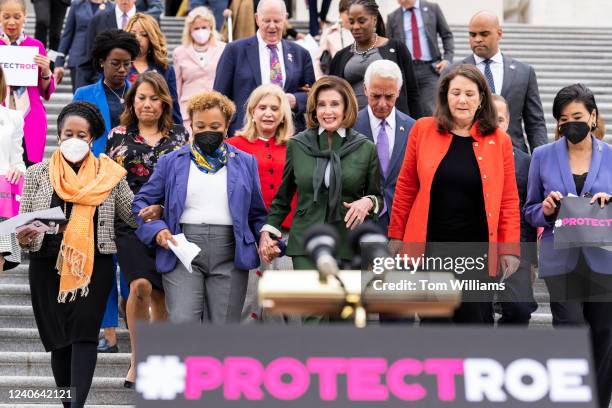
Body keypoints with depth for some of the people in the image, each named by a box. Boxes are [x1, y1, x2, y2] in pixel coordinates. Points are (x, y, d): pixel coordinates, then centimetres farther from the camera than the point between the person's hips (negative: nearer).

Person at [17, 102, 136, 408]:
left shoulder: (110, 175, 4)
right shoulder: (38, 174, 5)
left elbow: (133, 215, 4)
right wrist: (24, 238, -16)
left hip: (94, 266, -1)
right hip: (48, 267, 1)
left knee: (84, 333, -12)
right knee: (58, 337, 5)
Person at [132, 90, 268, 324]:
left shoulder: (245, 163, 12)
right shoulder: (172, 162, 10)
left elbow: (257, 214, 14)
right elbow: (142, 202, 11)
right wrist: (157, 230, -6)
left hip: (230, 255, 1)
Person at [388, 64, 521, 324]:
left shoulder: (499, 140, 2)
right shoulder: (423, 130, 2)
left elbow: (508, 200, 3)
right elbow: (406, 187, 7)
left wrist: (510, 248, -3)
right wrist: (396, 234, 6)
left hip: (477, 250, -1)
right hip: (429, 245, 1)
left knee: (477, 321, 0)